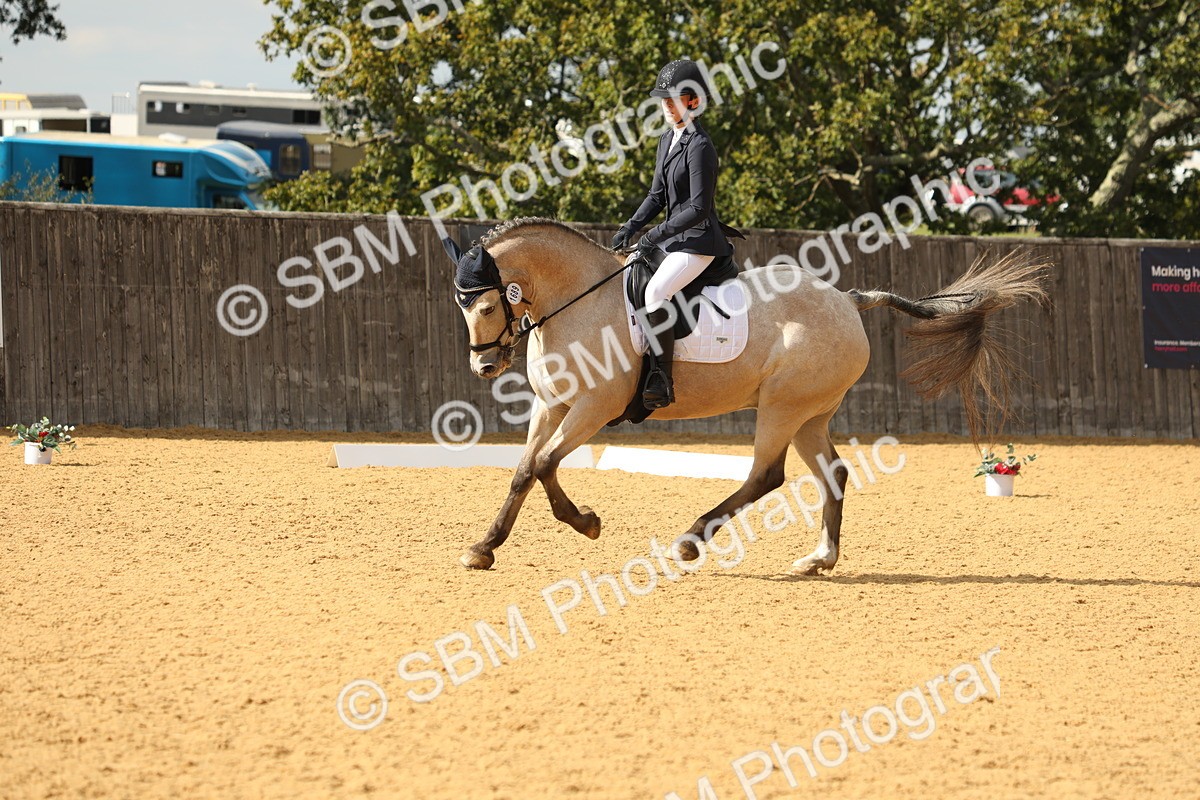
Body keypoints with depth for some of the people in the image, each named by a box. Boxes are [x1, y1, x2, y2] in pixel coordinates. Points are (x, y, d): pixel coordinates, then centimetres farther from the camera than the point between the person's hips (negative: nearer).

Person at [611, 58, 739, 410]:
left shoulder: (700, 147, -16)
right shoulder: (667, 140, 13)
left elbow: (698, 208, -20)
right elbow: (657, 195, 18)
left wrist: (655, 235, -20)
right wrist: (630, 228, 4)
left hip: (700, 240, -11)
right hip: (673, 237, 11)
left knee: (655, 292, -30)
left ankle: (661, 381, -29)